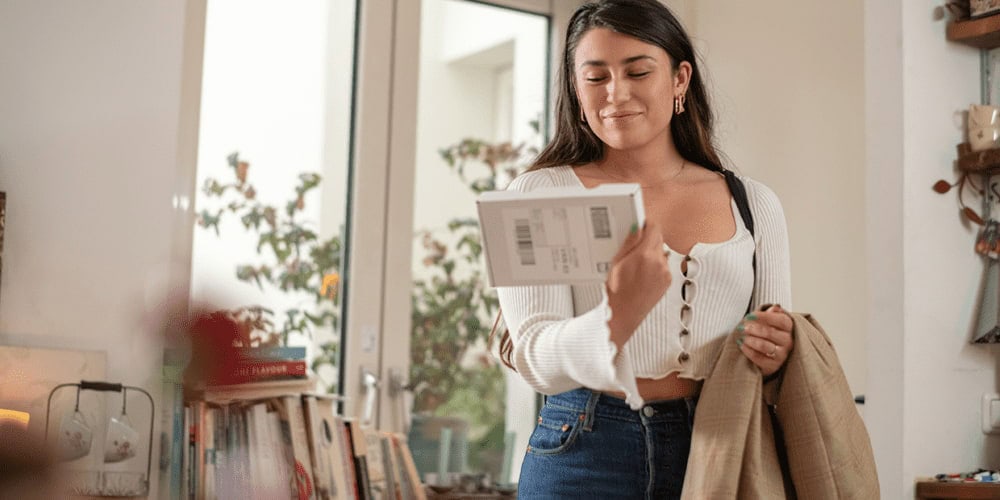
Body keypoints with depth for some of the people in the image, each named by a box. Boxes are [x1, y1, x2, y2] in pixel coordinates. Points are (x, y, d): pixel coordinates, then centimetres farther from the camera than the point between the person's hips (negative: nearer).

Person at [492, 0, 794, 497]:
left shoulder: (753, 205, 5)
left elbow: (778, 354, 12)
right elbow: (537, 359, -14)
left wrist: (775, 357, -10)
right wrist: (618, 320, -33)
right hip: (583, 455, -2)